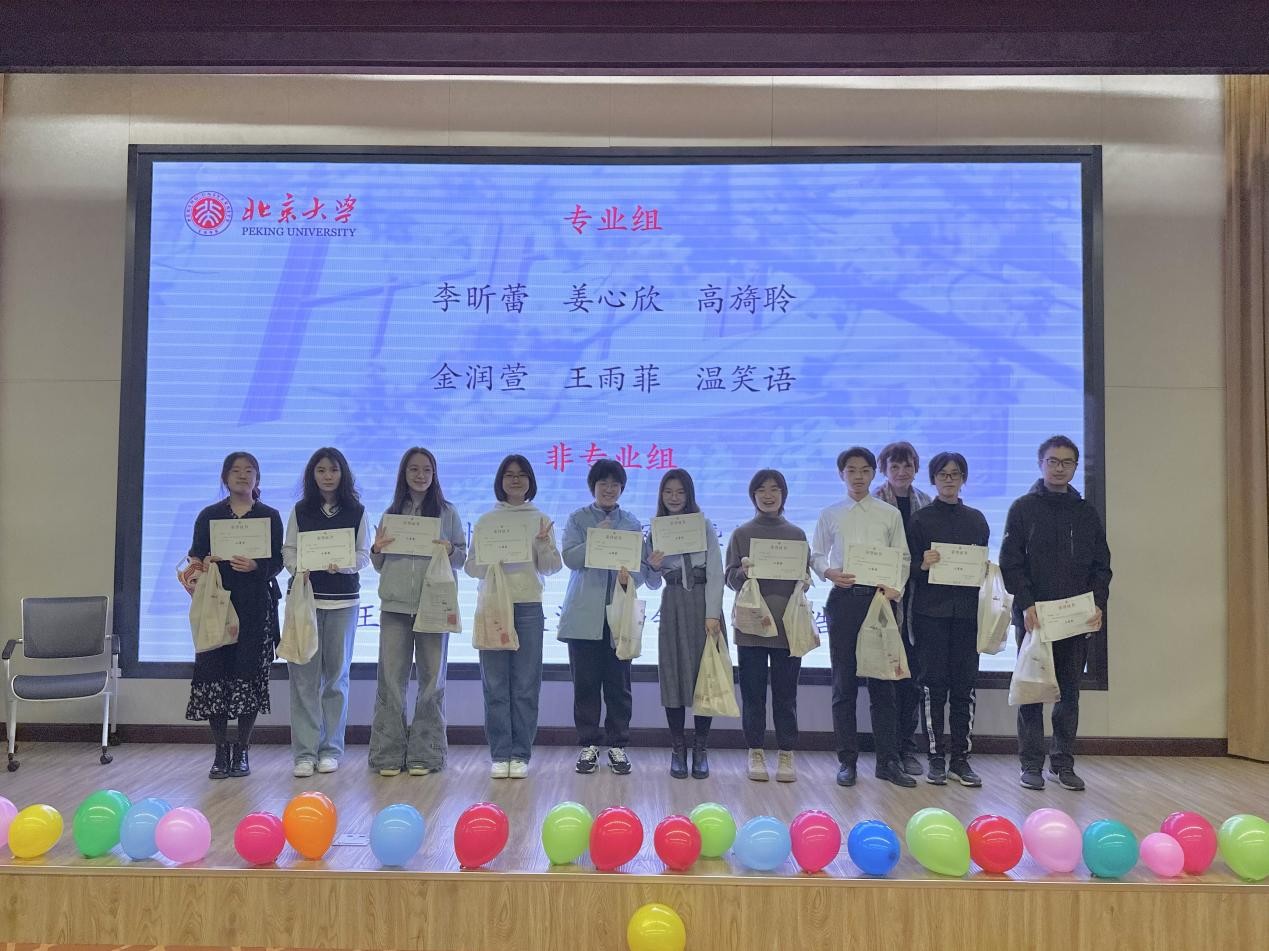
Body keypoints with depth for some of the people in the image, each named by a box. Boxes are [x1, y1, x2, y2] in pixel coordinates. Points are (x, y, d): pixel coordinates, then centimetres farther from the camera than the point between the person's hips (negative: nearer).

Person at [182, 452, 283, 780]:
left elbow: (277, 562, 3)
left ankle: (241, 751, 9)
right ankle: (221, 752, 7)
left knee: (249, 673, -2)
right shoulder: (209, 515, 11)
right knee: (214, 673, -4)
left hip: (256, 605, -1)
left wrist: (256, 566, -16)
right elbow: (195, 558, 11)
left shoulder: (270, 516, 8)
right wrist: (202, 565, -11)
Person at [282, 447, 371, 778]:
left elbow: (363, 555, 3)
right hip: (304, 595, 0)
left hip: (342, 600, 0)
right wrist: (299, 568, -14)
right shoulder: (300, 511, 8)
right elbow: (288, 551, 6)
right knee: (304, 674, -3)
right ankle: (304, 752, 3)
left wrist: (342, 564, -16)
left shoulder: (357, 511, 5)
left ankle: (331, 749, 15)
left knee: (336, 674, 6)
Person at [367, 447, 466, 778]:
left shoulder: (447, 512, 6)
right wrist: (376, 549, -7)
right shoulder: (391, 514, 11)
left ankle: (424, 753, 11)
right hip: (394, 605, 1)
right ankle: (389, 753, 8)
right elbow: (379, 566, 13)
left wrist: (449, 551, -13)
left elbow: (463, 556, 7)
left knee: (431, 679, 3)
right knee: (391, 679, 1)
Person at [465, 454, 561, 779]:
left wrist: (544, 545, -12)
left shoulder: (541, 520, 9)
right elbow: (472, 567, 8)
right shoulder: (486, 520, 9)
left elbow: (549, 568, 6)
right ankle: (500, 754, 9)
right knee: (495, 684, 0)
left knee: (526, 684, 1)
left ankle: (520, 754, 9)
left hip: (528, 606, 0)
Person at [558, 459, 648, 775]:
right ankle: (588, 744, 15)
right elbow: (569, 557, -6)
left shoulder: (632, 523, 9)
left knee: (619, 683, 4)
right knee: (585, 682, 4)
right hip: (584, 614, -1)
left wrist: (630, 578, -18)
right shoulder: (578, 519, 7)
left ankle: (617, 744, 15)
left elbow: (642, 565, 2)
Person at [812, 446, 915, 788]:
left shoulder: (890, 514, 9)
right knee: (844, 683, 3)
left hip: (879, 598, 0)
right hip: (843, 598, 0)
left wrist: (895, 588, -9)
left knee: (882, 681, 2)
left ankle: (888, 760, 10)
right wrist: (830, 573, -11)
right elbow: (816, 556, 10)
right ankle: (847, 760, 11)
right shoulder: (830, 515, 9)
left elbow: (903, 558, 7)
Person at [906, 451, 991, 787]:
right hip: (930, 611, -3)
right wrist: (923, 564, -19)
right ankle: (936, 758, 7)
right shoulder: (920, 519, 3)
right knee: (934, 684, -1)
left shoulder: (976, 519, 13)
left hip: (966, 611, 3)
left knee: (964, 685, 4)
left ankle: (961, 758, 11)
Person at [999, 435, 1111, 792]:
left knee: (1070, 691, 8)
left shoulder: (1087, 513, 12)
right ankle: (1031, 764, 9)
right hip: (1033, 616, -3)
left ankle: (1063, 763, 18)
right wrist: (1026, 604, -14)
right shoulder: (1023, 508, 2)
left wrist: (1098, 604, -4)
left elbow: (1101, 565, 11)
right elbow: (1011, 562, -4)